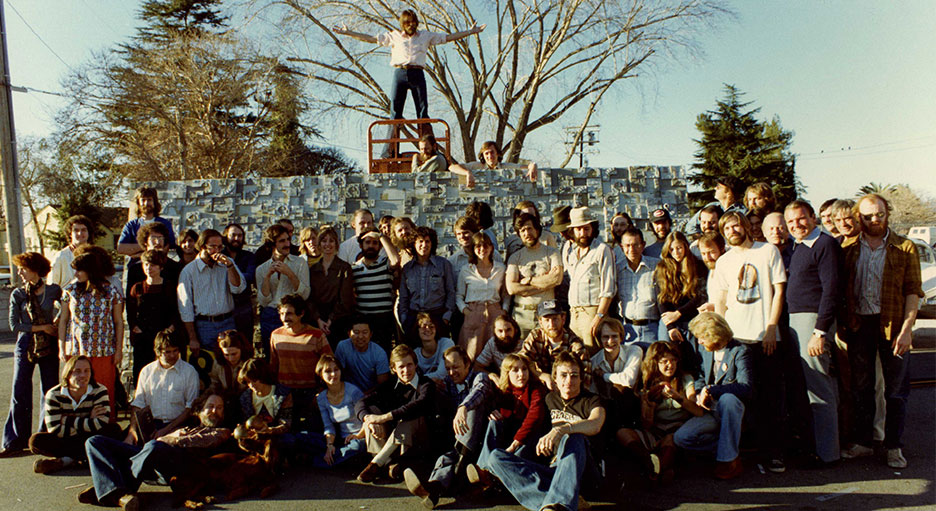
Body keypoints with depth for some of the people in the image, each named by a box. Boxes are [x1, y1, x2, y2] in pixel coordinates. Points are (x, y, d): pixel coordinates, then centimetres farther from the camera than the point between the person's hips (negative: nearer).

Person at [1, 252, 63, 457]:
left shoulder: (53, 291, -1)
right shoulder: (17, 294, 0)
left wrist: (56, 324, 2)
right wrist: (42, 327, -10)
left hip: (48, 346, 0)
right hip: (25, 346, 0)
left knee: (50, 392, 4)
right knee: (20, 393, 0)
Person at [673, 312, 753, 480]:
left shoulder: (740, 351, -11)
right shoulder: (706, 351, 10)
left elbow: (746, 388, -24)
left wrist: (711, 390, -28)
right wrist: (700, 393, -1)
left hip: (732, 409, -5)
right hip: (712, 412, 5)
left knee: (727, 399, -40)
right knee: (680, 437, -18)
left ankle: (729, 458, -26)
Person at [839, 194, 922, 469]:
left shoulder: (905, 248, 2)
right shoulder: (848, 248, 7)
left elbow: (913, 291, -3)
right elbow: (840, 289, 9)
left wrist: (906, 329, -12)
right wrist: (841, 323, 1)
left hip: (893, 324, -2)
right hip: (858, 323, 2)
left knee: (896, 389, 4)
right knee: (861, 387, 10)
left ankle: (893, 446, 15)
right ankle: (861, 441, 21)